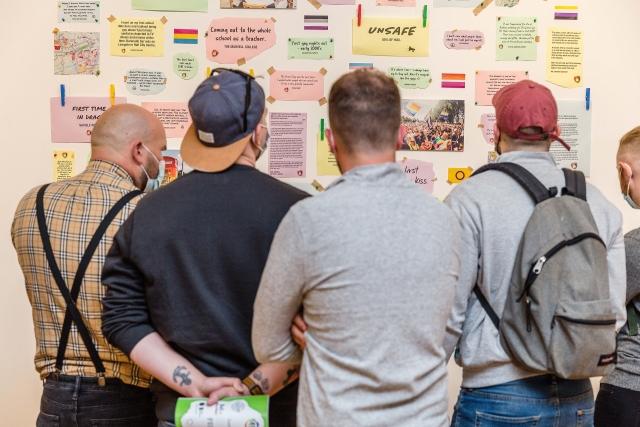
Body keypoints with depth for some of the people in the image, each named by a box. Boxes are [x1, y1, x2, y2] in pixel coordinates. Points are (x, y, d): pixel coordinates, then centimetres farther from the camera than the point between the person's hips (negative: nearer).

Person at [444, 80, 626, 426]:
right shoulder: (597, 201, 1)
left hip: (498, 398, -4)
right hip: (578, 398, 5)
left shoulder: (470, 198, -13)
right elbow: (614, 310, 6)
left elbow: (448, 310, -11)